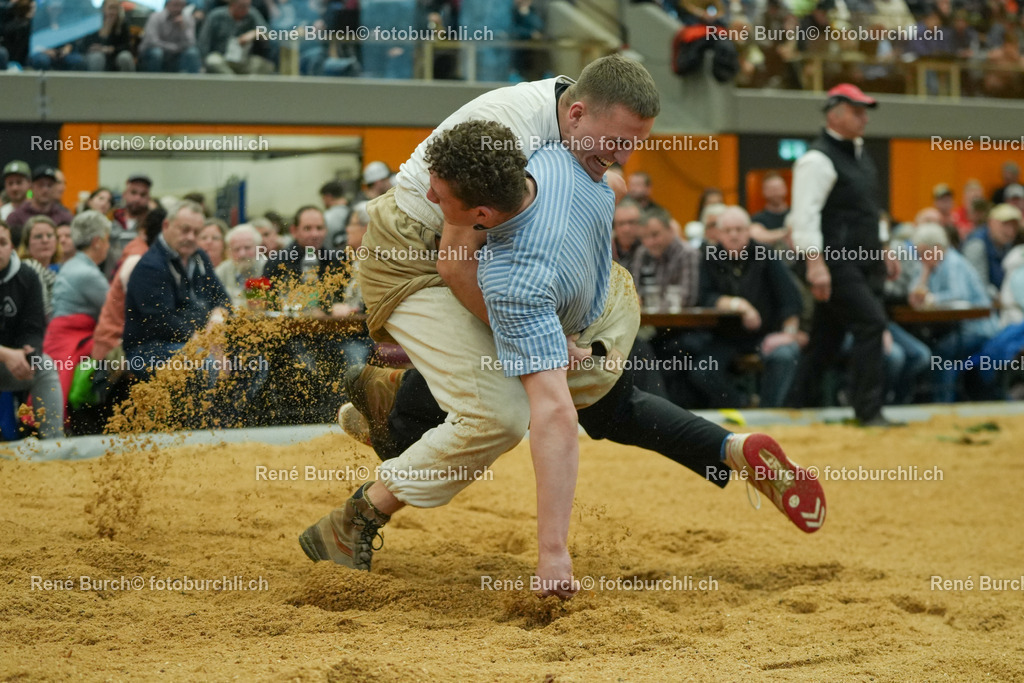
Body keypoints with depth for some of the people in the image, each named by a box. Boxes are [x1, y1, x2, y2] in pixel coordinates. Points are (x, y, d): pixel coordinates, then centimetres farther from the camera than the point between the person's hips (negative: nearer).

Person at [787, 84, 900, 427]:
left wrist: (883, 251, 23)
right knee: (871, 322, -16)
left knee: (827, 336, 10)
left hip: (865, 262, 9)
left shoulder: (859, 153, 18)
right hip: (836, 263, -9)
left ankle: (801, 403, 16)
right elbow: (804, 214, -19)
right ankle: (868, 409, -14)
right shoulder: (817, 159, -12)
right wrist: (815, 263, -26)